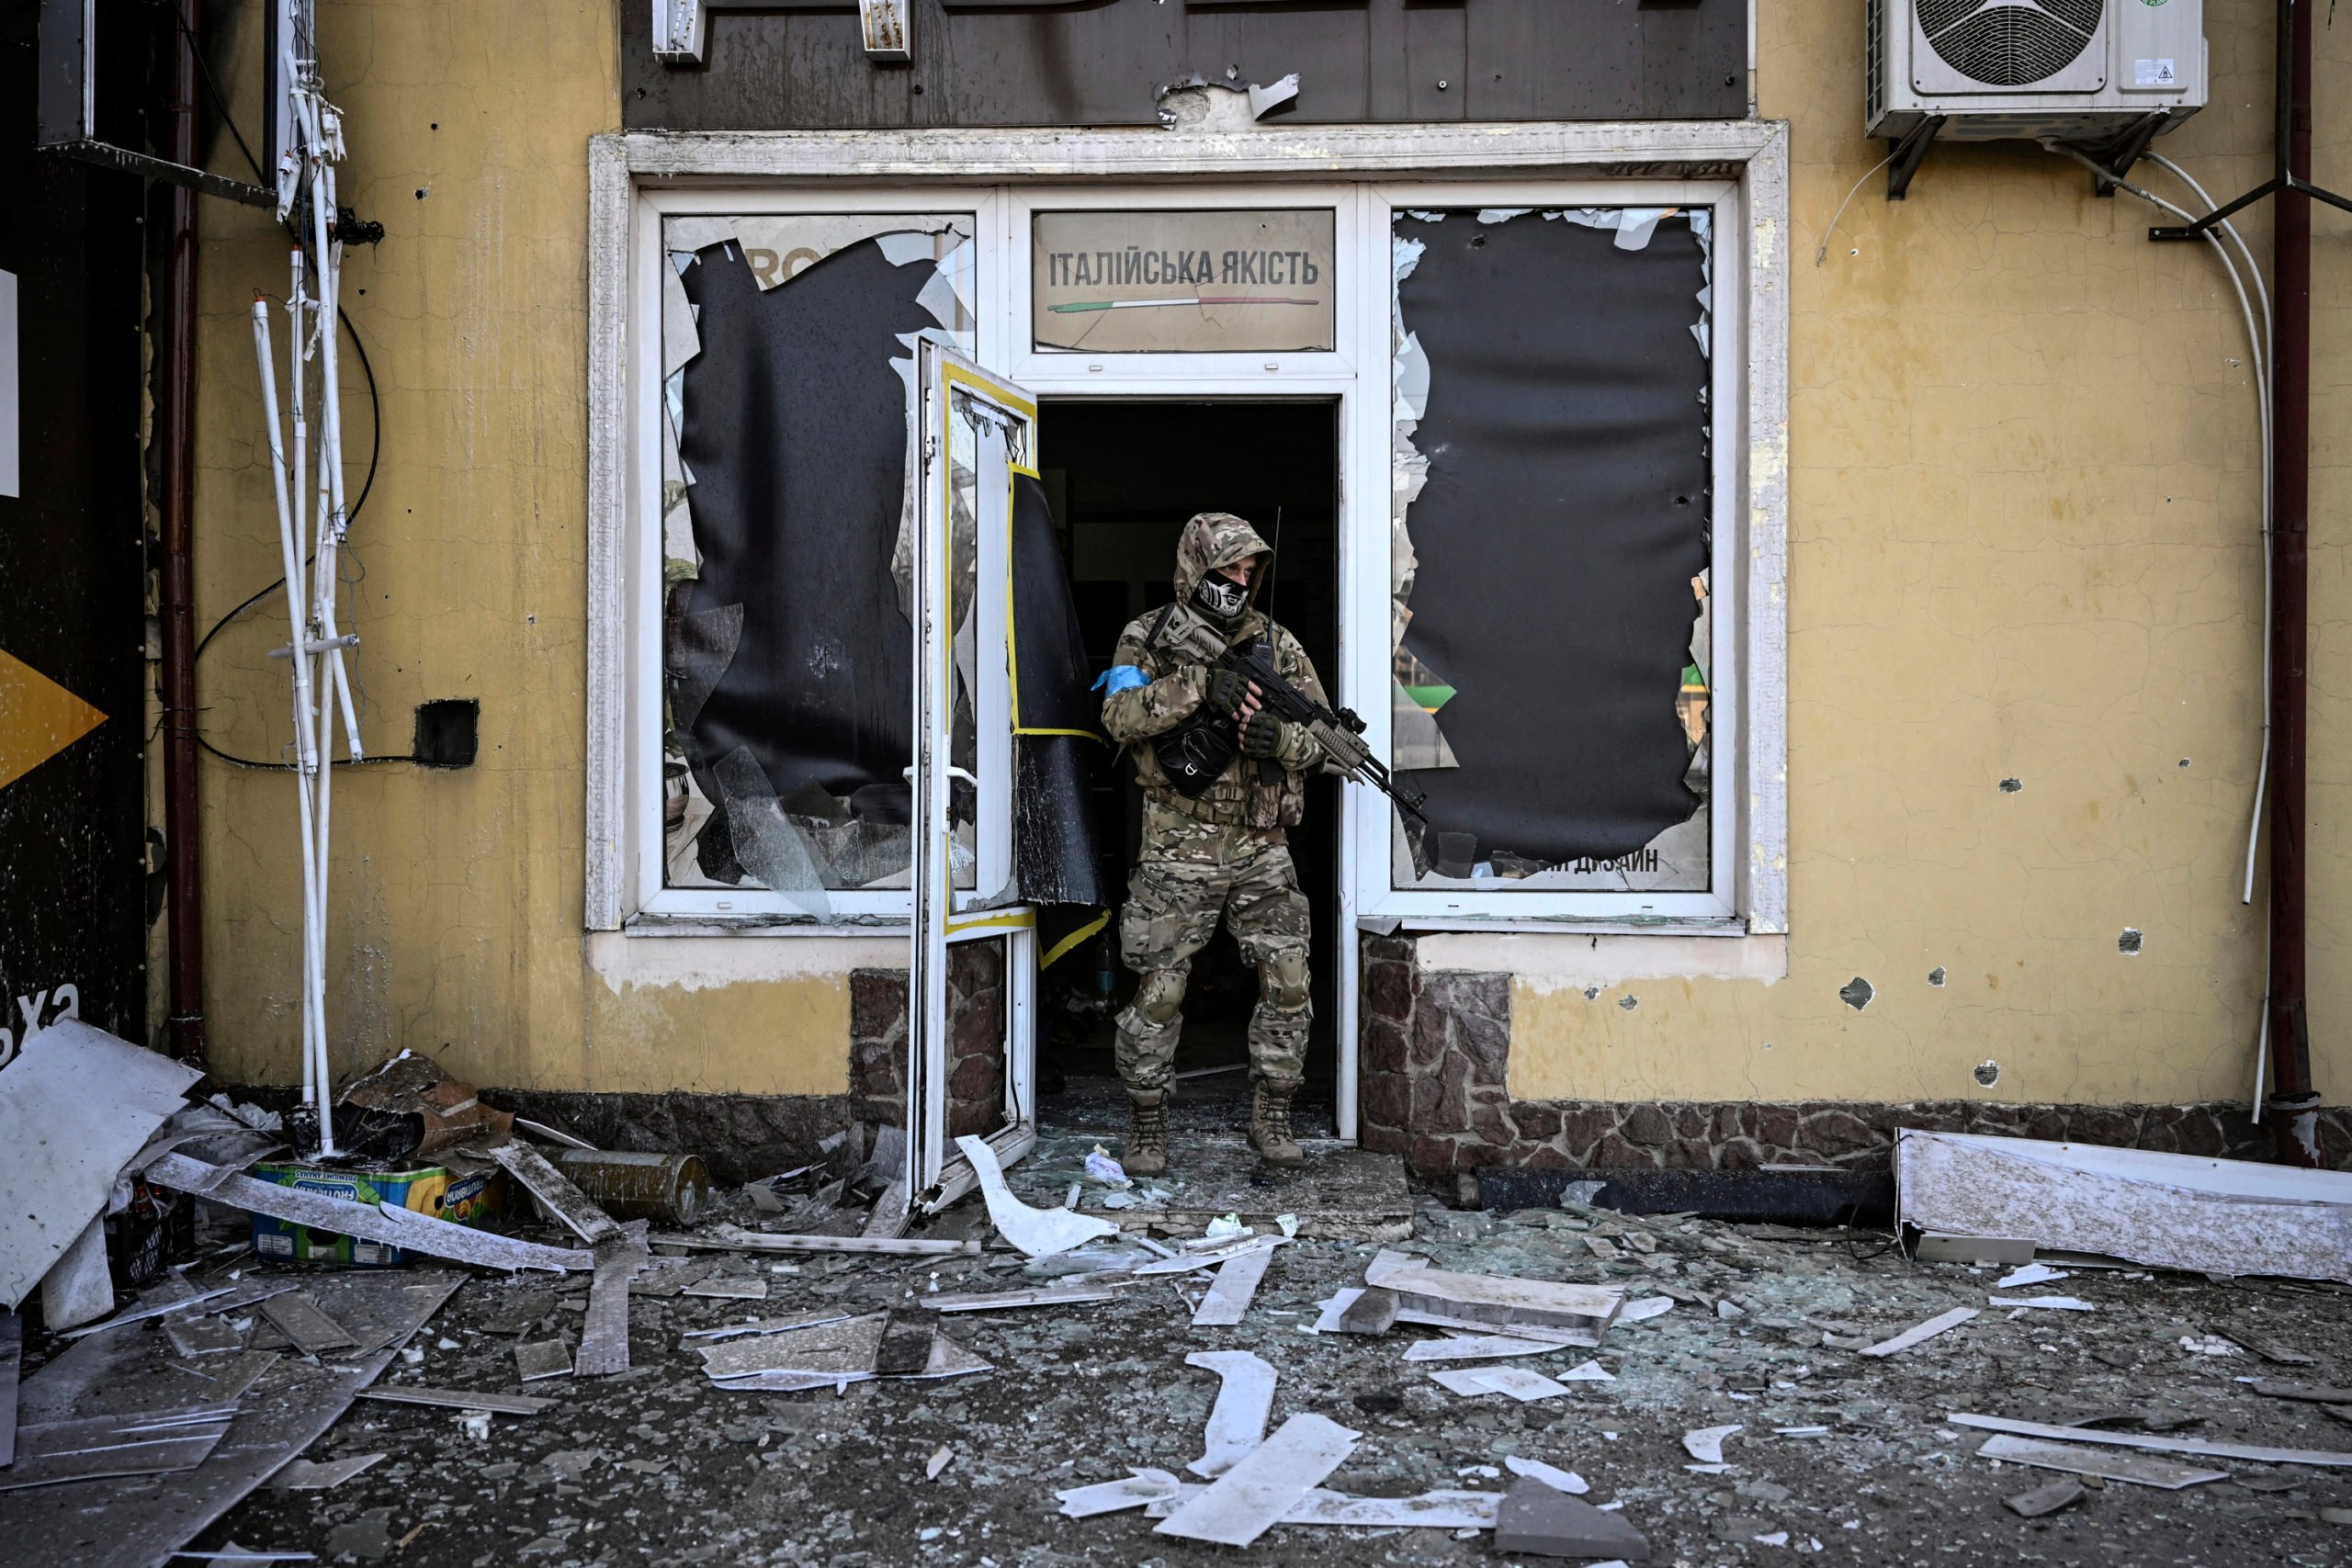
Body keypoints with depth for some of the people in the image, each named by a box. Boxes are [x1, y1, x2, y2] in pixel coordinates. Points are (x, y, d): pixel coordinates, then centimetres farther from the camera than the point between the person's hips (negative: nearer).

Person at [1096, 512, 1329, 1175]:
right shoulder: (1148, 637, 1)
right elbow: (1121, 716, -15)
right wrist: (1202, 684, -25)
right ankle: (1148, 1126, 16)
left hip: (1262, 850, 3)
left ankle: (1271, 1118, 18)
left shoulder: (1276, 642, 8)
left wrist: (1279, 736, -16)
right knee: (1159, 992, 1)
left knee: (1288, 984, 2)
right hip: (1179, 851, -3)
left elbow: (1323, 734, 6)